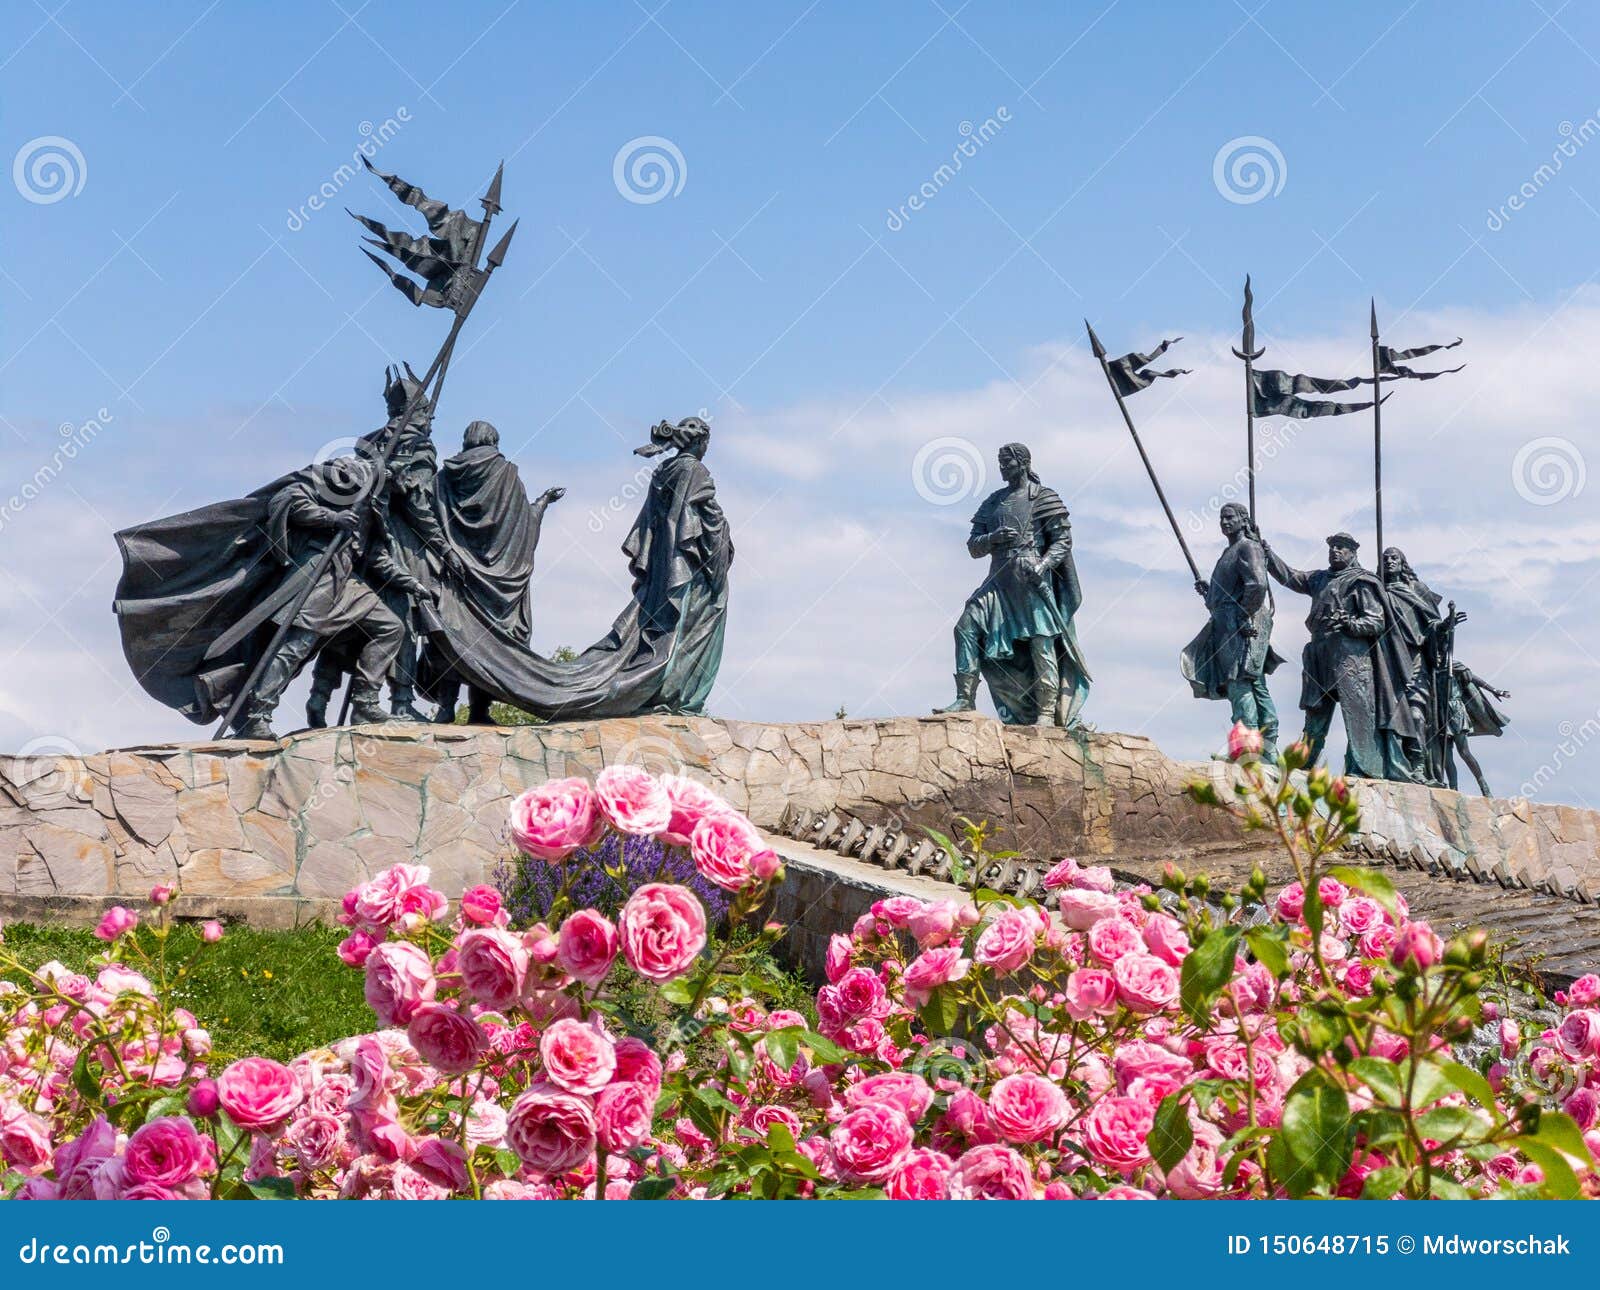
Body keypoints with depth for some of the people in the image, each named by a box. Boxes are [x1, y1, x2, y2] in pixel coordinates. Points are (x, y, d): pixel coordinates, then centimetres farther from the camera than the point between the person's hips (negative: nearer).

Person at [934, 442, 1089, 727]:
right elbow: (973, 547, 17)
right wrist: (993, 538, -5)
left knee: (1041, 643, -9)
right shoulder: (992, 503, 19)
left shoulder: (1043, 498, 3)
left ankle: (1047, 713, -7)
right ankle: (965, 700, -11)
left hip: (1031, 579, -5)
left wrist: (1043, 565, -19)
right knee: (967, 626, -11)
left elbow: (1062, 540, -2)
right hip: (1000, 580, 5)